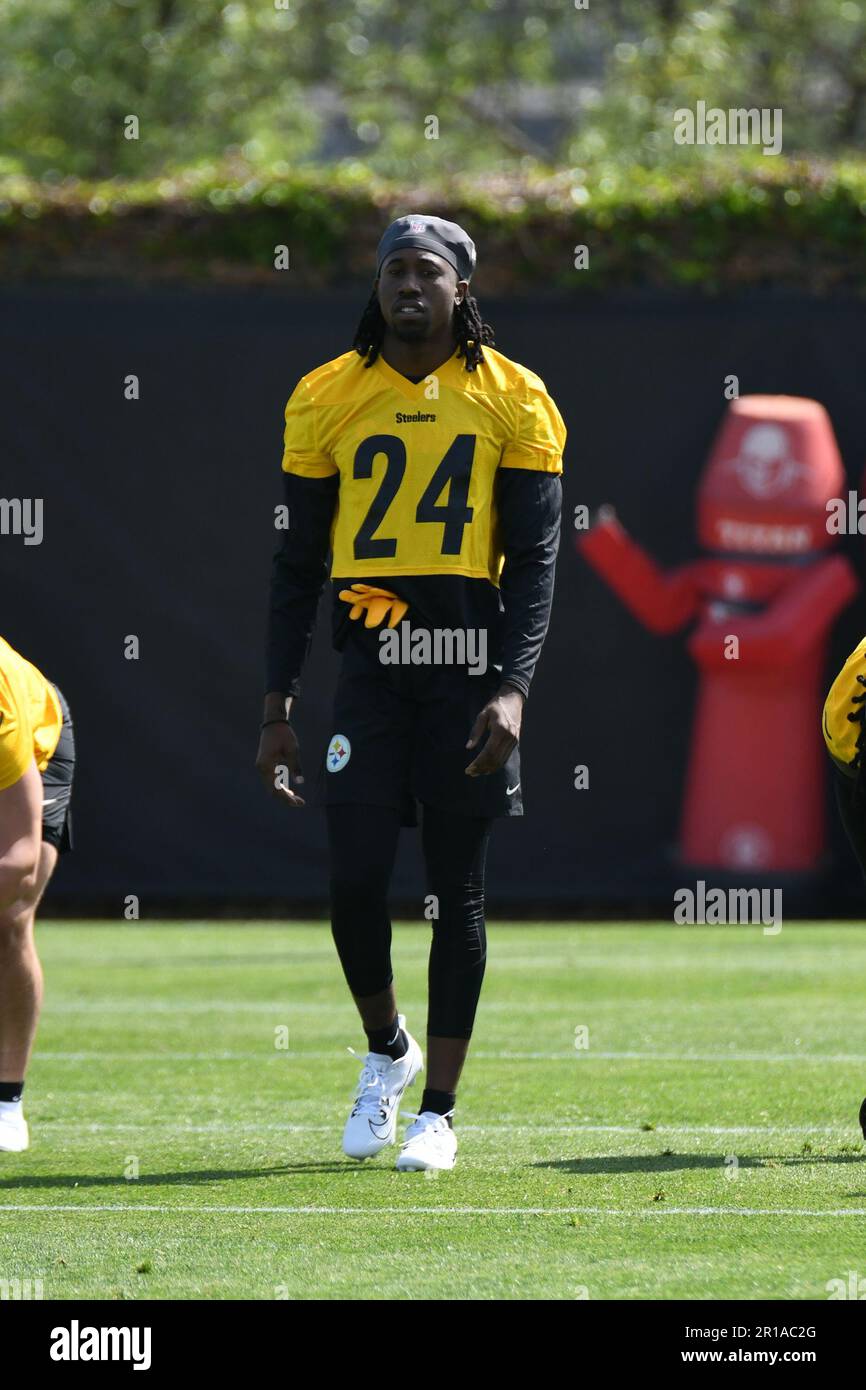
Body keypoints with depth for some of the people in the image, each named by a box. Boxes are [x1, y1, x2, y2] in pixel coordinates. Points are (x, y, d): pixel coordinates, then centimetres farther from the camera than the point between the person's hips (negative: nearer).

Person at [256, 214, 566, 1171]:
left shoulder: (512, 400, 2)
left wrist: (513, 689, -13)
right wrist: (276, 708, 4)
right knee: (354, 877, -6)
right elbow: (298, 562, 9)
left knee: (457, 890, 2)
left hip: (468, 661, -1)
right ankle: (386, 1050, 22)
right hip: (370, 662, 1)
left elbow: (535, 558, -1)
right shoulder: (329, 399, 5)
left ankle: (438, 1110, 11)